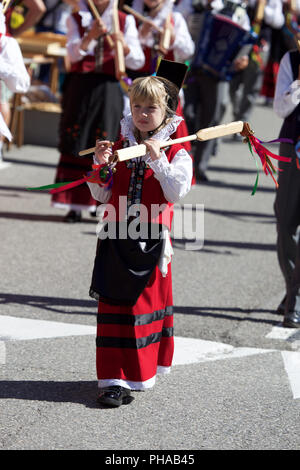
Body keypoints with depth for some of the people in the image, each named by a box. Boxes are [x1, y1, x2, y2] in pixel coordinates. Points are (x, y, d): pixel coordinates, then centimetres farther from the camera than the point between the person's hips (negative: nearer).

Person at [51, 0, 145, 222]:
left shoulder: (125, 21, 6)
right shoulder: (76, 19, 7)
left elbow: (137, 62, -1)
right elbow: (74, 53, -9)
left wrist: (124, 44, -20)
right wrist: (91, 35, -27)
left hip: (109, 89, 0)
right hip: (80, 87, 0)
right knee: (76, 145, -3)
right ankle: (74, 205, -2)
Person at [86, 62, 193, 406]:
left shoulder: (176, 151, -1)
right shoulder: (120, 146, 8)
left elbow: (177, 191, -15)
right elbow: (102, 195, 8)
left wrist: (158, 162, -23)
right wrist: (100, 166, -9)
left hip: (151, 240, -2)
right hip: (116, 239, 2)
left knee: (146, 304, 6)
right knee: (113, 306, -1)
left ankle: (141, 373, 21)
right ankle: (114, 379, 1)